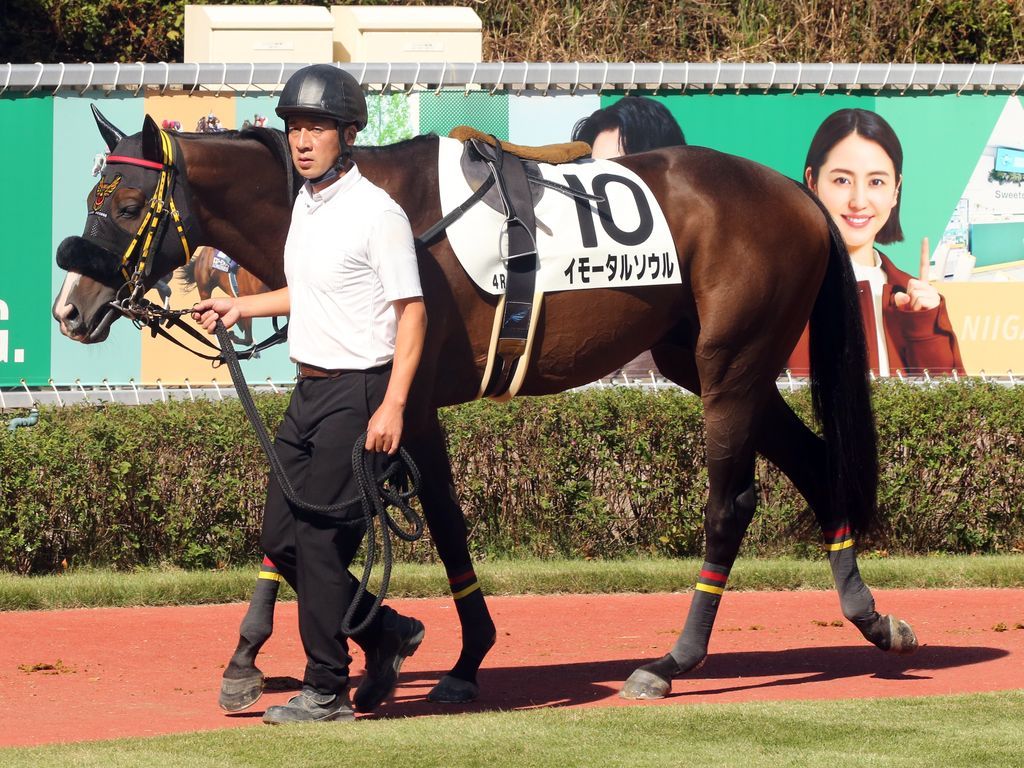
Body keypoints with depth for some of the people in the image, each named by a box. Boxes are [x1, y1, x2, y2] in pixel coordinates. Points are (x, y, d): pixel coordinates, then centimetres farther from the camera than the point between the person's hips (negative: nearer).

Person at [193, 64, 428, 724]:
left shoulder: (376, 212, -14)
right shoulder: (306, 203, 11)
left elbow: (411, 310, -16)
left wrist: (393, 405, -22)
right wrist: (240, 308, 23)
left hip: (357, 393, -9)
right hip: (309, 391, 9)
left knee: (320, 542, -7)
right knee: (281, 538, 11)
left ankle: (327, 692, 3)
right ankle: (387, 632, 26)